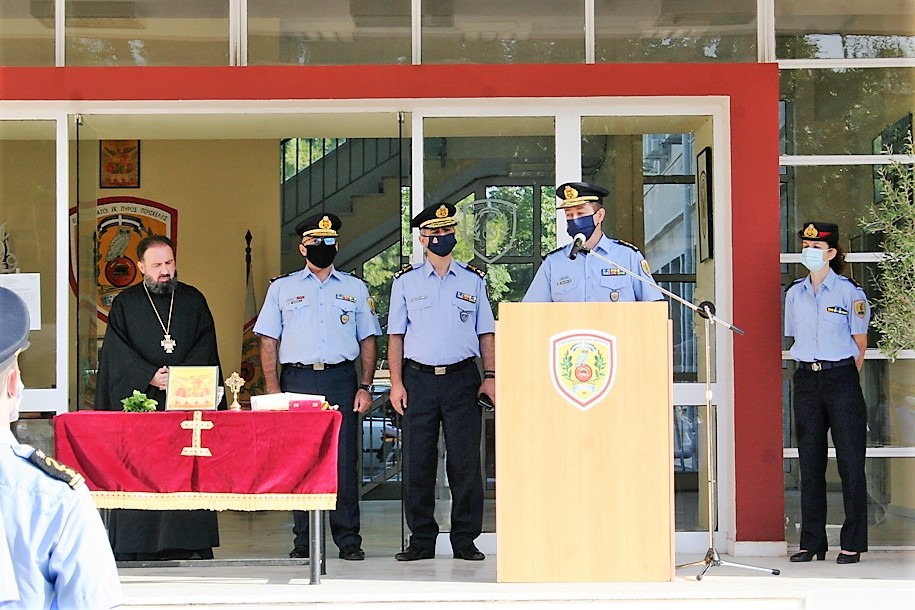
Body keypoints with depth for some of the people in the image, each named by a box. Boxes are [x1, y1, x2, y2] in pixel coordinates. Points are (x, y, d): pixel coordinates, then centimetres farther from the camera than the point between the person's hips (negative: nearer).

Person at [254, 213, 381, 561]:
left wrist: (365, 386, 2)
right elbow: (268, 342, 8)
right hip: (297, 379, 0)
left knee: (344, 460, -3)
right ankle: (303, 539, 6)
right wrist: (273, 390, -2)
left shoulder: (355, 288, 14)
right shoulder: (282, 288, 11)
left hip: (341, 379, 0)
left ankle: (348, 539, 2)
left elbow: (368, 340, 13)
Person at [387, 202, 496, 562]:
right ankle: (421, 541, 10)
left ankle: (465, 540, 8)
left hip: (462, 377, 0)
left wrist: (490, 377, 0)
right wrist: (396, 383, -1)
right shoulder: (405, 282, 8)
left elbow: (486, 333, 10)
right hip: (418, 379, 0)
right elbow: (396, 336, 7)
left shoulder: (473, 281, 10)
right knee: (417, 462, 1)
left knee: (465, 462, -1)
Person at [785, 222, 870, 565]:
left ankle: (853, 544, 4)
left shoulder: (849, 292, -3)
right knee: (810, 462, 6)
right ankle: (812, 543, 11)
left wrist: (842, 378, 1)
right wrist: (813, 372, 10)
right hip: (806, 381, 4)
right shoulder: (795, 293, 10)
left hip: (841, 378, -4)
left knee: (850, 462, -2)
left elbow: (860, 343, 1)